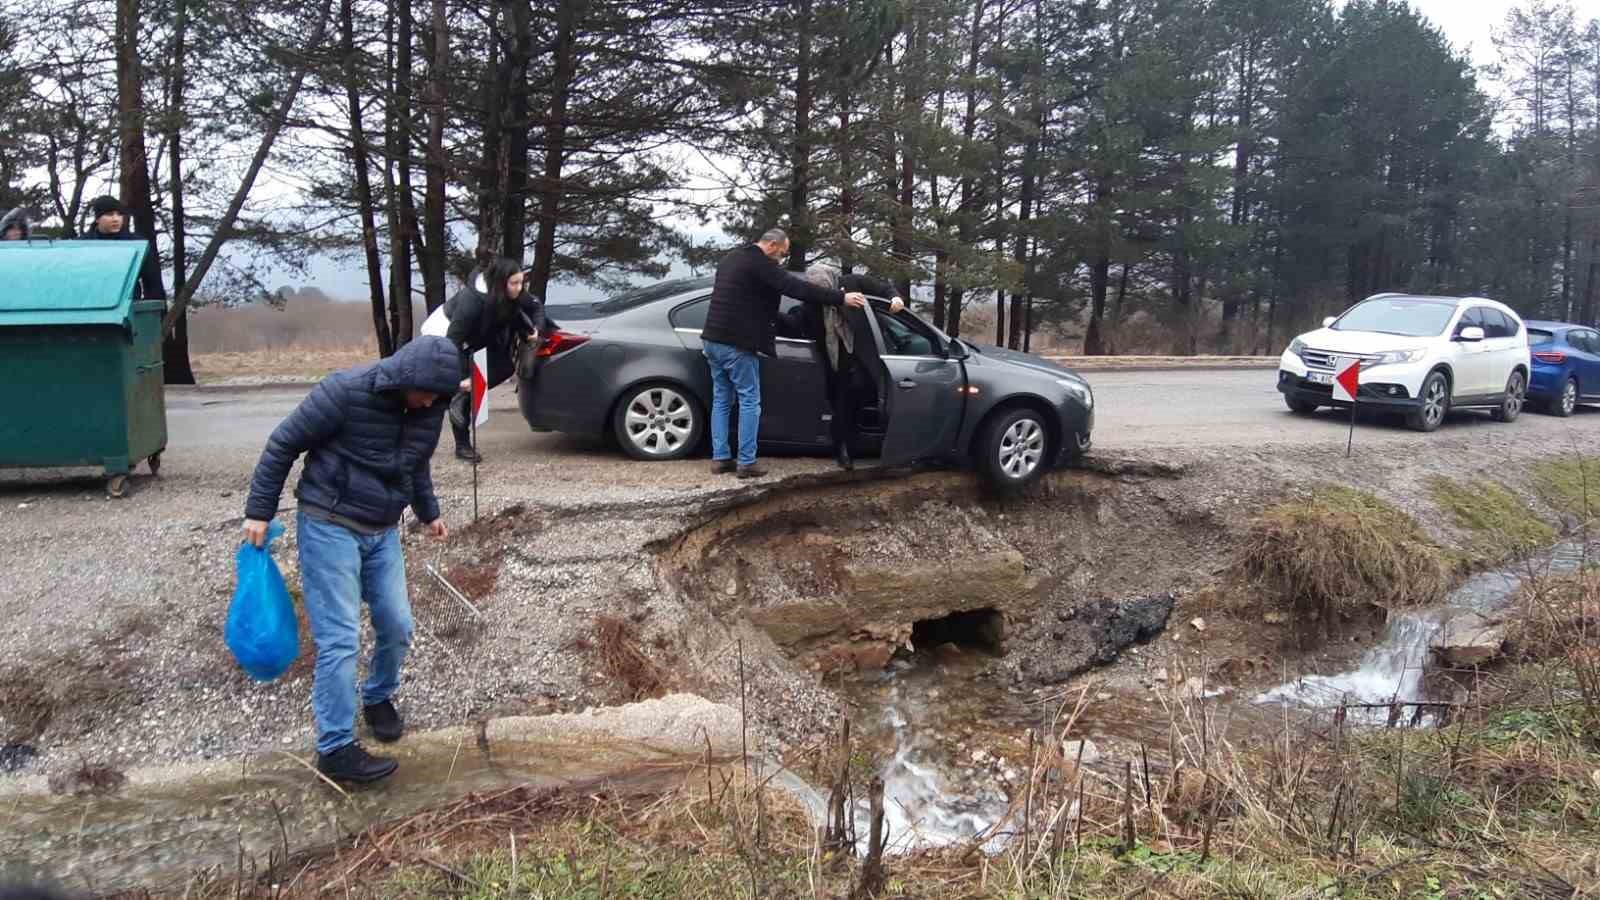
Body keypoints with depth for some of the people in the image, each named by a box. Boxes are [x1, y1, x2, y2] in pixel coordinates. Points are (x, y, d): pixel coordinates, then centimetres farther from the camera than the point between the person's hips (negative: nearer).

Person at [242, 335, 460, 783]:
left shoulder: (429, 408, -1)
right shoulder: (345, 392, -21)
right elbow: (283, 444, -12)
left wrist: (429, 512, 27)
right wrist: (259, 511, -9)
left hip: (382, 531, 6)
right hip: (329, 527, -6)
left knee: (397, 625, 8)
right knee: (340, 638, -7)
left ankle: (379, 698, 37)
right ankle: (335, 748, 3)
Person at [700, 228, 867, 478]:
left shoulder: (730, 260, 18)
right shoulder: (760, 264, -12)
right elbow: (798, 288, -19)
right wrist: (841, 298, -18)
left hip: (713, 340, 9)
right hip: (737, 344, -9)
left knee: (721, 400, 12)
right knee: (749, 401, -2)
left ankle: (720, 458, 12)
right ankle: (746, 462, -3)